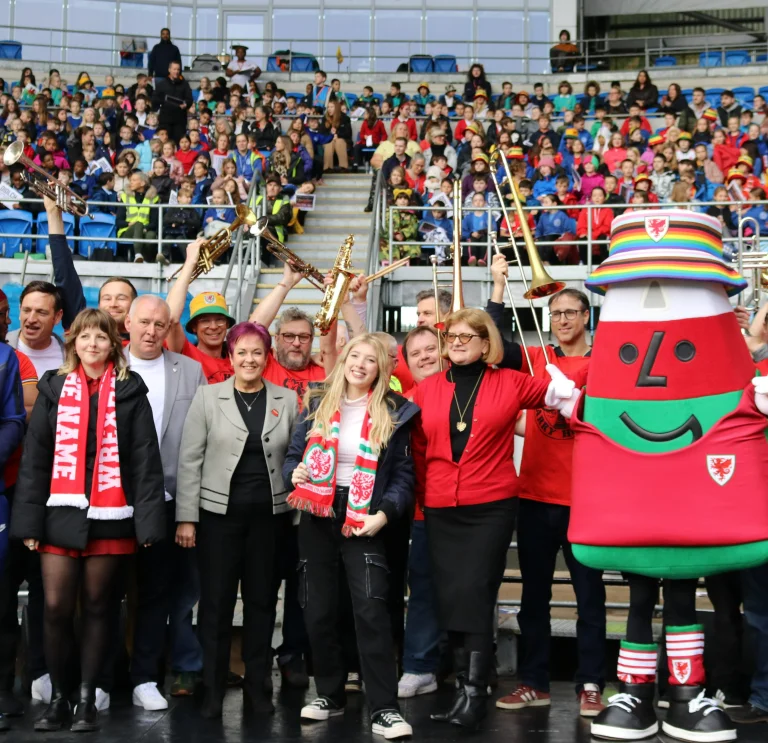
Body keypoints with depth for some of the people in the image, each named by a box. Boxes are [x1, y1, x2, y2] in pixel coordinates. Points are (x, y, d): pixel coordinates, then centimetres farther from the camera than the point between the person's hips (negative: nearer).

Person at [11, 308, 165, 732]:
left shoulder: (131, 392, 3)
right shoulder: (54, 388, 8)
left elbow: (145, 459, -1)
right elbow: (34, 458, 5)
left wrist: (148, 520, -10)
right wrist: (28, 520, -2)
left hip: (109, 517, -1)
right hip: (61, 513, 1)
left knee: (96, 607, 7)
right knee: (56, 607, -2)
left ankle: (87, 698, 16)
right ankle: (57, 697, 14)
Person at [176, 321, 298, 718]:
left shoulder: (288, 400, 4)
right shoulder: (208, 396, 0)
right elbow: (190, 459, -2)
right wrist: (186, 517, -6)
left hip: (269, 513, 2)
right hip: (219, 512, -1)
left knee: (262, 599, 8)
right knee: (216, 600, 3)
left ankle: (256, 683, 21)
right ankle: (212, 687, 14)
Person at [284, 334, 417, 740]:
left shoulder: (393, 412, 1)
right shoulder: (316, 404, 7)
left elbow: (403, 473, 1)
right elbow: (293, 454, 11)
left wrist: (384, 513, -13)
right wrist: (295, 474, -12)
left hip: (363, 519, -3)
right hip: (317, 517, 3)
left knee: (371, 609, -12)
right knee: (318, 610, 9)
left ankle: (383, 708, -8)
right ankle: (330, 694, 25)